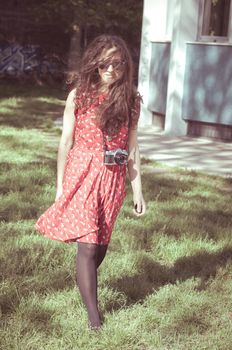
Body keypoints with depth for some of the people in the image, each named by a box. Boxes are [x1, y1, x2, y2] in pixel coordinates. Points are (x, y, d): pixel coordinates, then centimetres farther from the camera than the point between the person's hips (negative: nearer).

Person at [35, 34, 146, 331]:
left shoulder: (130, 99, 4)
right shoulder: (78, 96, -2)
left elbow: (132, 146, 7)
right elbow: (66, 142, 2)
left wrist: (137, 190, 5)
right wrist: (60, 185, 2)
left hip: (113, 179, 3)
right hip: (82, 174, -2)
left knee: (100, 243, 11)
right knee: (87, 245, -6)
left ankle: (84, 284, 38)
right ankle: (93, 313, 0)